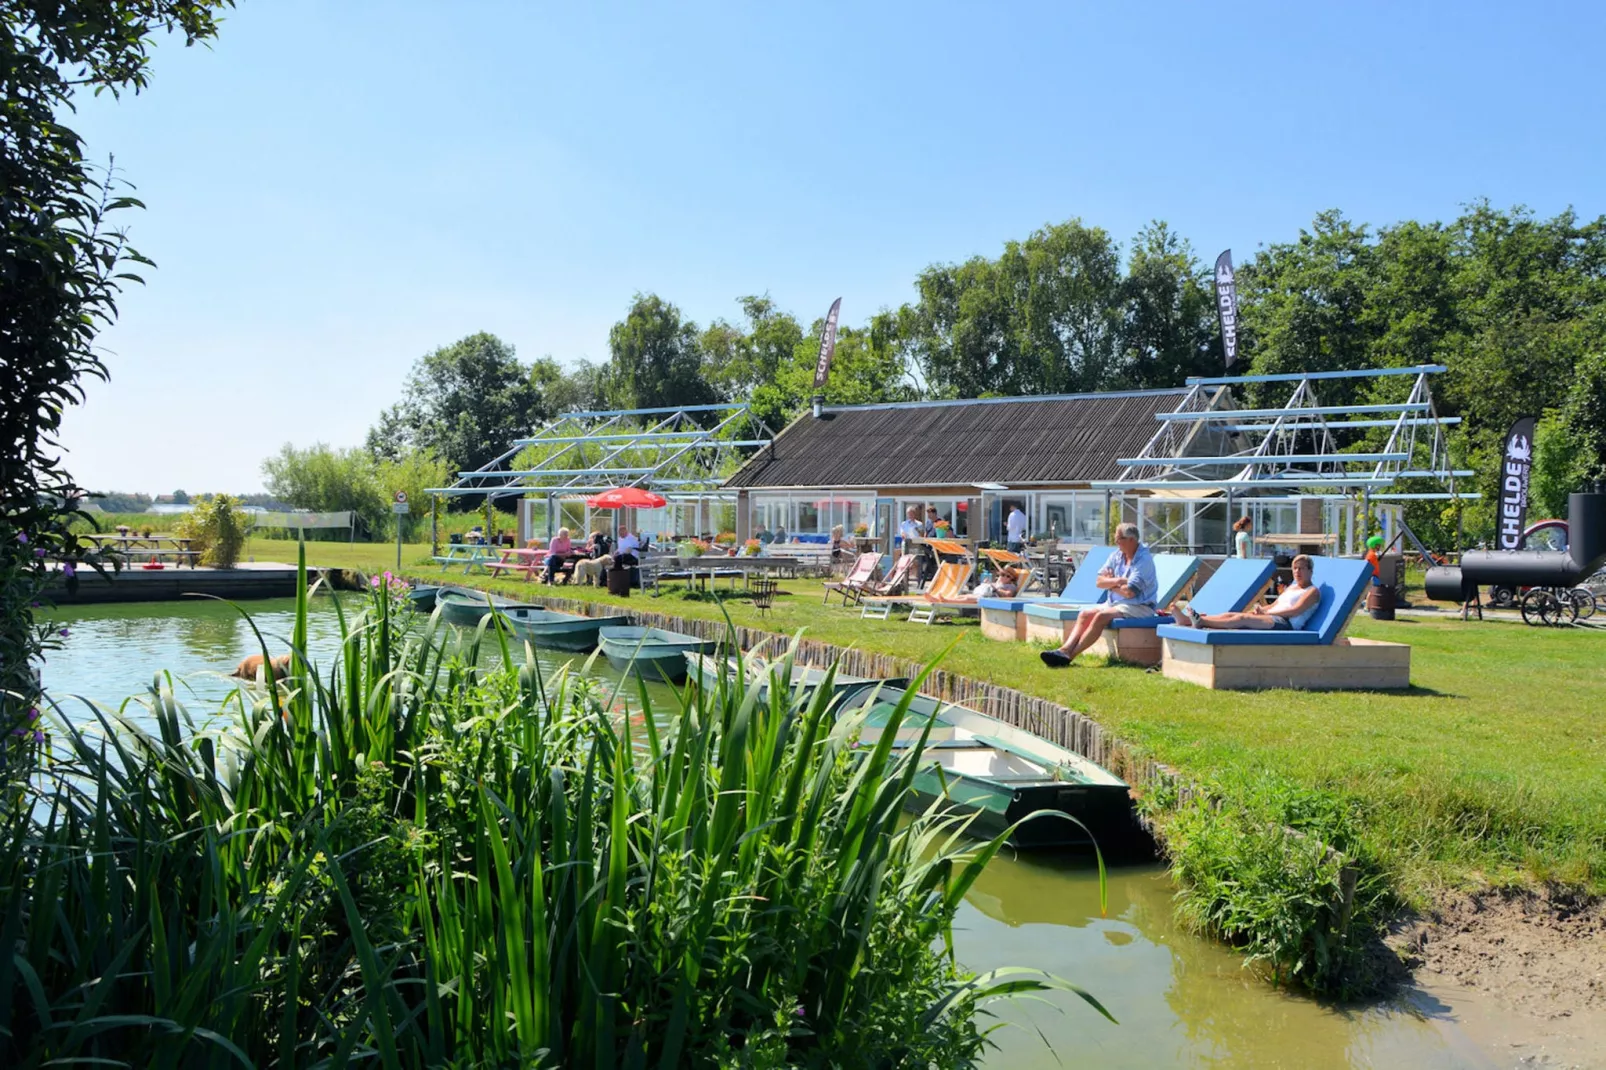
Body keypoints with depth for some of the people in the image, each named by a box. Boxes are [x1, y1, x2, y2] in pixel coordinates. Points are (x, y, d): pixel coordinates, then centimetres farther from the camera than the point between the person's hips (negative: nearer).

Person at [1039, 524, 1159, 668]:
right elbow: (1099, 582, 4)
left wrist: (1110, 584, -3)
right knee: (1085, 614, -10)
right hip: (1114, 602, 9)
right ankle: (1065, 649, -27)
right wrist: (1117, 581, -14)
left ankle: (1070, 655, -32)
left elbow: (1129, 592, -21)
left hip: (1139, 606, -9)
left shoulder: (1144, 560, -13)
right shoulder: (1116, 555, 11)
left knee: (1101, 616, -28)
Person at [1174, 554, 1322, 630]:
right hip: (1271, 620, 8)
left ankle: (1201, 622, -45)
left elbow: (1295, 611, -11)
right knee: (1229, 615, -12)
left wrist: (1266, 612, -11)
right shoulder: (1291, 587, 31)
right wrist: (1261, 609, 4)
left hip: (1286, 624, -8)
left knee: (1242, 618, -30)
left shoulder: (1312, 591, 4)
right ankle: (1187, 620, -28)